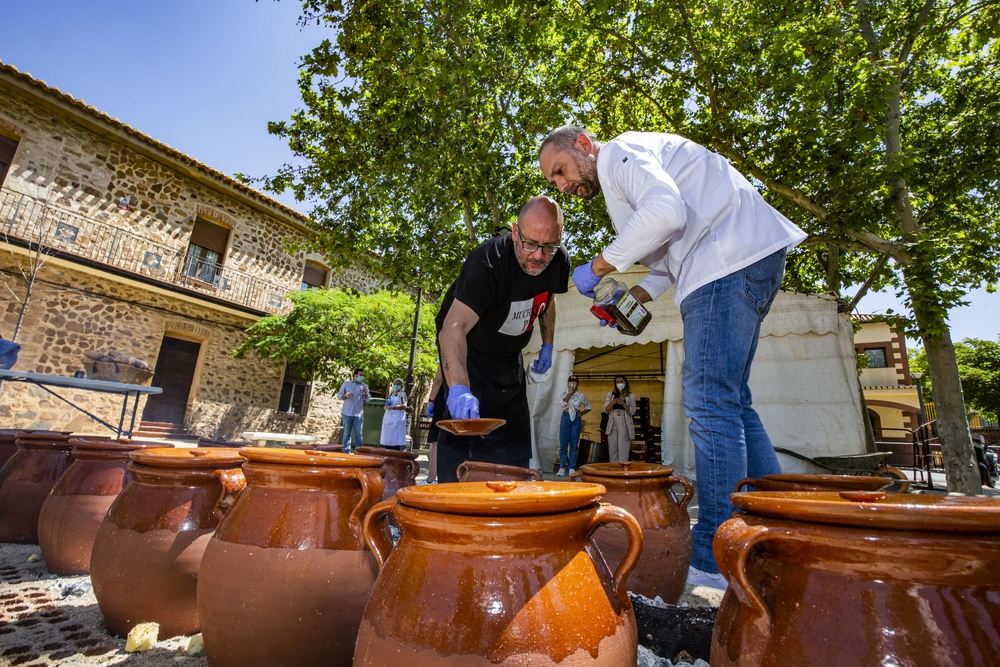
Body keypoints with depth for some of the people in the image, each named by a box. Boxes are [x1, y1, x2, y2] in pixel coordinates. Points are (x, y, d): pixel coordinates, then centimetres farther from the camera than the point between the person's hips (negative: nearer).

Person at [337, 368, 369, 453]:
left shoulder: (364, 386, 10)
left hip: (358, 414, 1)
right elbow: (339, 395, 6)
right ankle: (346, 451, 9)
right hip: (347, 413, -1)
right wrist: (345, 395, -15)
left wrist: (365, 393, -13)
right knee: (347, 433, 4)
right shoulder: (346, 384, 7)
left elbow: (368, 399, 7)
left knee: (358, 433, 0)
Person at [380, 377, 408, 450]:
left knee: (396, 440, -11)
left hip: (397, 419, -6)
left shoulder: (402, 394, 0)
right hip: (388, 418, 6)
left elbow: (404, 406, -13)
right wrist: (385, 406, 0)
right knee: (387, 439, 4)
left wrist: (392, 407, -20)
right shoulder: (391, 394, 19)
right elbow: (384, 406, 24)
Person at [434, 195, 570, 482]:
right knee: (463, 428, -15)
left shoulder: (559, 261, -12)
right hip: (465, 353, -6)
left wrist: (547, 346, 9)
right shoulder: (489, 261, -34)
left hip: (508, 357, 6)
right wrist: (459, 388, -58)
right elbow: (453, 328, -45)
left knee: (514, 442, 11)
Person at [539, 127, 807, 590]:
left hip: (732, 255, -11)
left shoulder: (619, 152, -2)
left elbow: (666, 210, -23)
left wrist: (599, 266, -14)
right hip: (737, 266, 11)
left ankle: (715, 560, -8)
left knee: (710, 403, -14)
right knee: (730, 403, 10)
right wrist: (633, 297, 12)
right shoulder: (621, 181, 27)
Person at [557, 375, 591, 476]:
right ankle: (562, 468, 3)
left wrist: (581, 413, 3)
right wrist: (570, 393, -10)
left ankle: (572, 468, 7)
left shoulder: (581, 396, 6)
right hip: (565, 418, 0)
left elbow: (588, 407, 17)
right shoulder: (564, 393, 6)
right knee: (563, 444, -2)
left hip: (576, 420, 0)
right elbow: (562, 403, -13)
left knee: (574, 445, 2)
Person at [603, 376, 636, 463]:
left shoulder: (631, 396, 5)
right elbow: (606, 410, 5)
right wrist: (612, 402, -15)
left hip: (624, 424, -2)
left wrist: (623, 403, -18)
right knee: (612, 449, 4)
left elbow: (632, 411, -3)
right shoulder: (610, 394, 12)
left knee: (623, 449, -7)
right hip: (612, 424, 3)